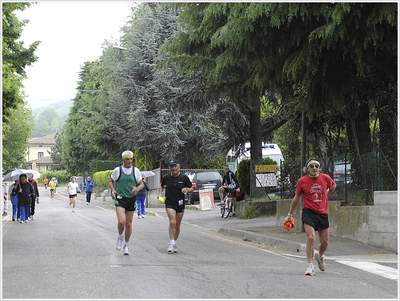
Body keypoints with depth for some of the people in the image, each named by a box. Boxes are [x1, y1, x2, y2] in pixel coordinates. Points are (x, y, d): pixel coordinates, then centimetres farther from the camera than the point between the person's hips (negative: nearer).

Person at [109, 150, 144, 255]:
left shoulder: (136, 170, 3)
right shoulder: (117, 170, -2)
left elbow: (142, 184, 8)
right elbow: (110, 181, 13)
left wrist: (137, 189, -14)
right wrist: (113, 190, -4)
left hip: (131, 199, 2)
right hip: (120, 199, -2)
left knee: (128, 224, 7)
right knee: (121, 221, -20)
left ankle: (126, 245, 24)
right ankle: (120, 237, 11)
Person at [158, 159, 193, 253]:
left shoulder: (184, 177, -3)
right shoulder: (166, 177, -1)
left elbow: (191, 188, 5)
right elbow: (162, 185, 20)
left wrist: (187, 190, -16)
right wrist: (160, 193, 4)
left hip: (180, 203, 1)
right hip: (169, 203, -1)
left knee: (177, 225, 8)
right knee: (172, 222, -18)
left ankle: (175, 243, 24)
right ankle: (172, 244, -15)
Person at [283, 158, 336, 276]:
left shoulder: (325, 178, -1)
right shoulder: (302, 181, -4)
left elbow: (333, 186, 24)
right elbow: (296, 198, 8)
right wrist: (289, 215, 13)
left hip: (323, 213, 3)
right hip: (309, 212, -3)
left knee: (325, 242, 7)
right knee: (311, 238, -19)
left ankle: (319, 256, 41)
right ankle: (310, 266, -10)